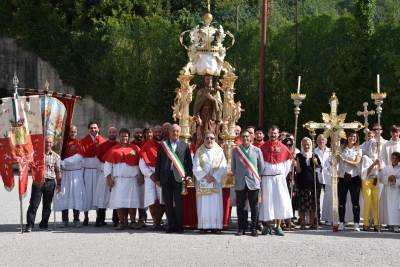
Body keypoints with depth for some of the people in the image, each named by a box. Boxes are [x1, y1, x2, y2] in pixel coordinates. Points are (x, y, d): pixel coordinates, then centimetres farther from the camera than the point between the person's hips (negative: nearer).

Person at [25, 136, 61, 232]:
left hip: (50, 182, 2)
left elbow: (58, 171, 9)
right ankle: (29, 225, -3)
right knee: (33, 205, -5)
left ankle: (44, 225, 18)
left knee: (47, 206, 8)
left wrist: (58, 184, 4)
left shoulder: (56, 156, 7)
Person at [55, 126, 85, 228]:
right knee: (63, 195, -1)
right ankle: (64, 220, 5)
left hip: (76, 173, -2)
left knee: (76, 195, -2)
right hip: (64, 173, 2)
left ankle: (76, 220, 5)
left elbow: (77, 158, -12)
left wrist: (63, 162, -18)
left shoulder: (78, 144, 0)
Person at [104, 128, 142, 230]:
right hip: (118, 180, 1)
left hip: (132, 180, -1)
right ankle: (121, 222, 5)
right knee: (119, 202, -1)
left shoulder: (135, 149, 5)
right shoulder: (113, 150, 6)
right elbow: (107, 164, 5)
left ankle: (133, 222, 5)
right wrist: (109, 178, -3)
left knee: (132, 202, -2)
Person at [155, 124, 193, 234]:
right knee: (168, 203, 4)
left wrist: (189, 175, -2)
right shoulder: (162, 145, 10)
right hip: (166, 177, 2)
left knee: (179, 203, -3)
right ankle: (171, 225, 10)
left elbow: (189, 162, 10)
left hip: (179, 177, -2)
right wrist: (157, 178, 5)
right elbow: (158, 162, 9)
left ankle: (179, 226, 5)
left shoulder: (184, 145, 8)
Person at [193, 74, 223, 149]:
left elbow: (220, 104, 3)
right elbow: (196, 106, 2)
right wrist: (198, 117, -11)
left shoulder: (216, 92, 11)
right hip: (202, 117, -1)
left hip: (212, 117, 1)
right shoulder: (200, 92, 8)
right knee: (200, 137, -10)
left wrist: (212, 99, -11)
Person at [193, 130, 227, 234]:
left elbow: (223, 168, -1)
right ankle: (203, 226, -2)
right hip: (202, 182, 0)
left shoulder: (219, 151, 6)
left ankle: (216, 226, -2)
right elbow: (196, 167, -2)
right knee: (203, 204, -3)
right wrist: (205, 176, -14)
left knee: (216, 204, -3)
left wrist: (214, 177, -12)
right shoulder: (199, 152, 7)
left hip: (216, 182, 0)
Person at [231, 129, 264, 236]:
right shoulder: (235, 151, 5)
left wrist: (256, 177, 8)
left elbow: (261, 166, 8)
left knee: (254, 206, 2)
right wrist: (238, 176, 10)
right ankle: (241, 228, 11)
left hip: (253, 183, -1)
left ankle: (254, 228, 8)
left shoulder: (257, 150, 2)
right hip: (240, 183, 1)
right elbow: (233, 167, 13)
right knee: (240, 206, 4)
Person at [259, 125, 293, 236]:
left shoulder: (283, 148, 3)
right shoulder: (263, 147, 2)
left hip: (279, 178, 0)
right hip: (266, 178, 0)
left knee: (280, 201, -3)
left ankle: (278, 227, 2)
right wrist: (259, 177, 0)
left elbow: (288, 162, 8)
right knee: (267, 202, 1)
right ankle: (268, 226, 8)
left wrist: (283, 175, 4)